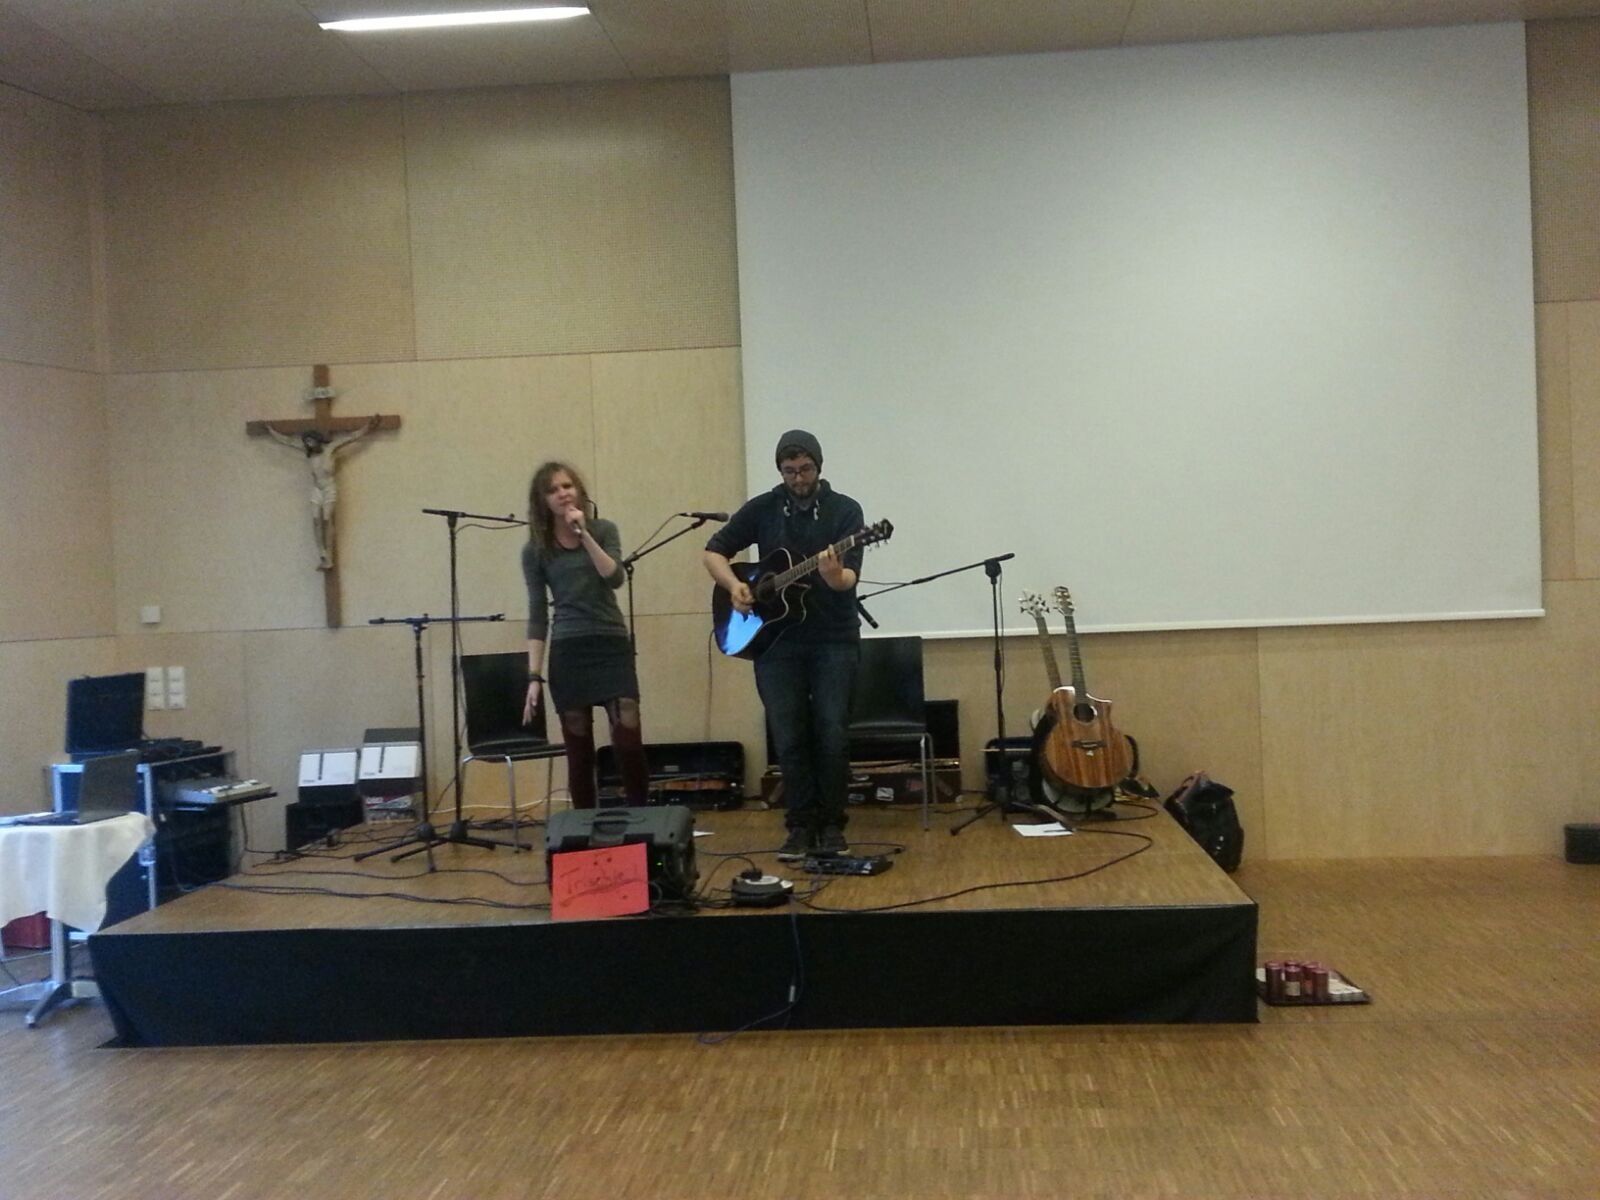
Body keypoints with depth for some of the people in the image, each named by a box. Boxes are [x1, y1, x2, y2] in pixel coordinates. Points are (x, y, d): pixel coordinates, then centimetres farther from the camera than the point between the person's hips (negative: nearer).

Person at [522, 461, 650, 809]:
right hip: (567, 652, 0)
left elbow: (615, 578, -11)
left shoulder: (604, 530, 5)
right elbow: (537, 615, 4)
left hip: (613, 645, 0)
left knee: (629, 741, -9)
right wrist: (534, 676, -2)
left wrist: (584, 534, -14)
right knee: (579, 751, 2)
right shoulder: (536, 550, 4)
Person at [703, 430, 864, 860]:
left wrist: (835, 577, -37)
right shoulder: (762, 509, 4)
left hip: (834, 640, -2)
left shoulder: (844, 510, -3)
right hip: (775, 640, 2)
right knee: (789, 738, 2)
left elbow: (850, 577, -13)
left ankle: (831, 826, 9)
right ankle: (800, 826, 13)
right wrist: (734, 585, -8)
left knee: (832, 735, -4)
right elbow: (714, 551, 10)